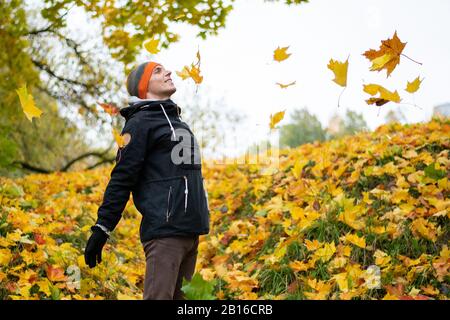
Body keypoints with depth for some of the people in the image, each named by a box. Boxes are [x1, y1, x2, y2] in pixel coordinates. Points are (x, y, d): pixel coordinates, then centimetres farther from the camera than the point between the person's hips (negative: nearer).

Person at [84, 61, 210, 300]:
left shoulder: (177, 121, 23)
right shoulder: (140, 122, -3)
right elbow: (122, 179, -10)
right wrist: (102, 227, -14)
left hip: (190, 231, 8)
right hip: (164, 229, -8)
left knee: (179, 296, 9)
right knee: (159, 296, -14)